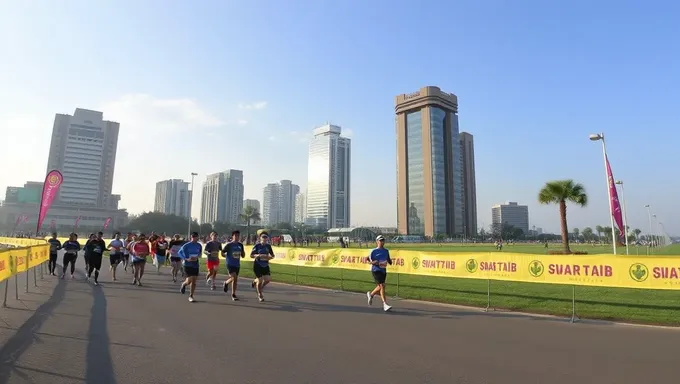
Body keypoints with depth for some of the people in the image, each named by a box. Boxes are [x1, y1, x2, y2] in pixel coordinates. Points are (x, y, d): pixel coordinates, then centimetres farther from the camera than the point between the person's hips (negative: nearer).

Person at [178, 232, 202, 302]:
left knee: (194, 281, 2)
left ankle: (191, 296, 13)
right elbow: (179, 252, -3)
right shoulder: (186, 246, -10)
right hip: (188, 265, -4)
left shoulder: (199, 246, 3)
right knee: (189, 280, -10)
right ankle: (183, 284, 26)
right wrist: (186, 259, -15)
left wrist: (197, 257, -1)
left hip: (195, 265, 4)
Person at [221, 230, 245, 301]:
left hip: (237, 265, 5)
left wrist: (243, 252, -7)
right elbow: (222, 253, -2)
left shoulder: (240, 245, 7)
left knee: (235, 280, 8)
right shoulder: (229, 244, -7)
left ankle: (233, 295, 20)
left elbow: (243, 256, 11)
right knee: (234, 277, -19)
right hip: (230, 264, -5)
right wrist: (227, 256, -10)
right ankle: (226, 283, 13)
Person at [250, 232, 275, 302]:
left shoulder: (268, 246, 1)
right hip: (257, 265, -4)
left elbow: (272, 256, 10)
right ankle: (260, 295, 20)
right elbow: (251, 255, -8)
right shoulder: (257, 246, -10)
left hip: (265, 265, 4)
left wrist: (269, 257, -12)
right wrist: (258, 255, -25)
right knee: (260, 280, -4)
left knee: (268, 279, -7)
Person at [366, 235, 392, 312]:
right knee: (382, 286, -15)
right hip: (376, 270, -6)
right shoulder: (374, 251, -5)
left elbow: (388, 259, 18)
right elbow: (370, 260, -2)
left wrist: (390, 261, -3)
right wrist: (373, 262, -21)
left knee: (380, 287, 16)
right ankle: (385, 304, -12)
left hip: (383, 270, 6)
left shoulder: (386, 250, 10)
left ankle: (370, 294, 44)